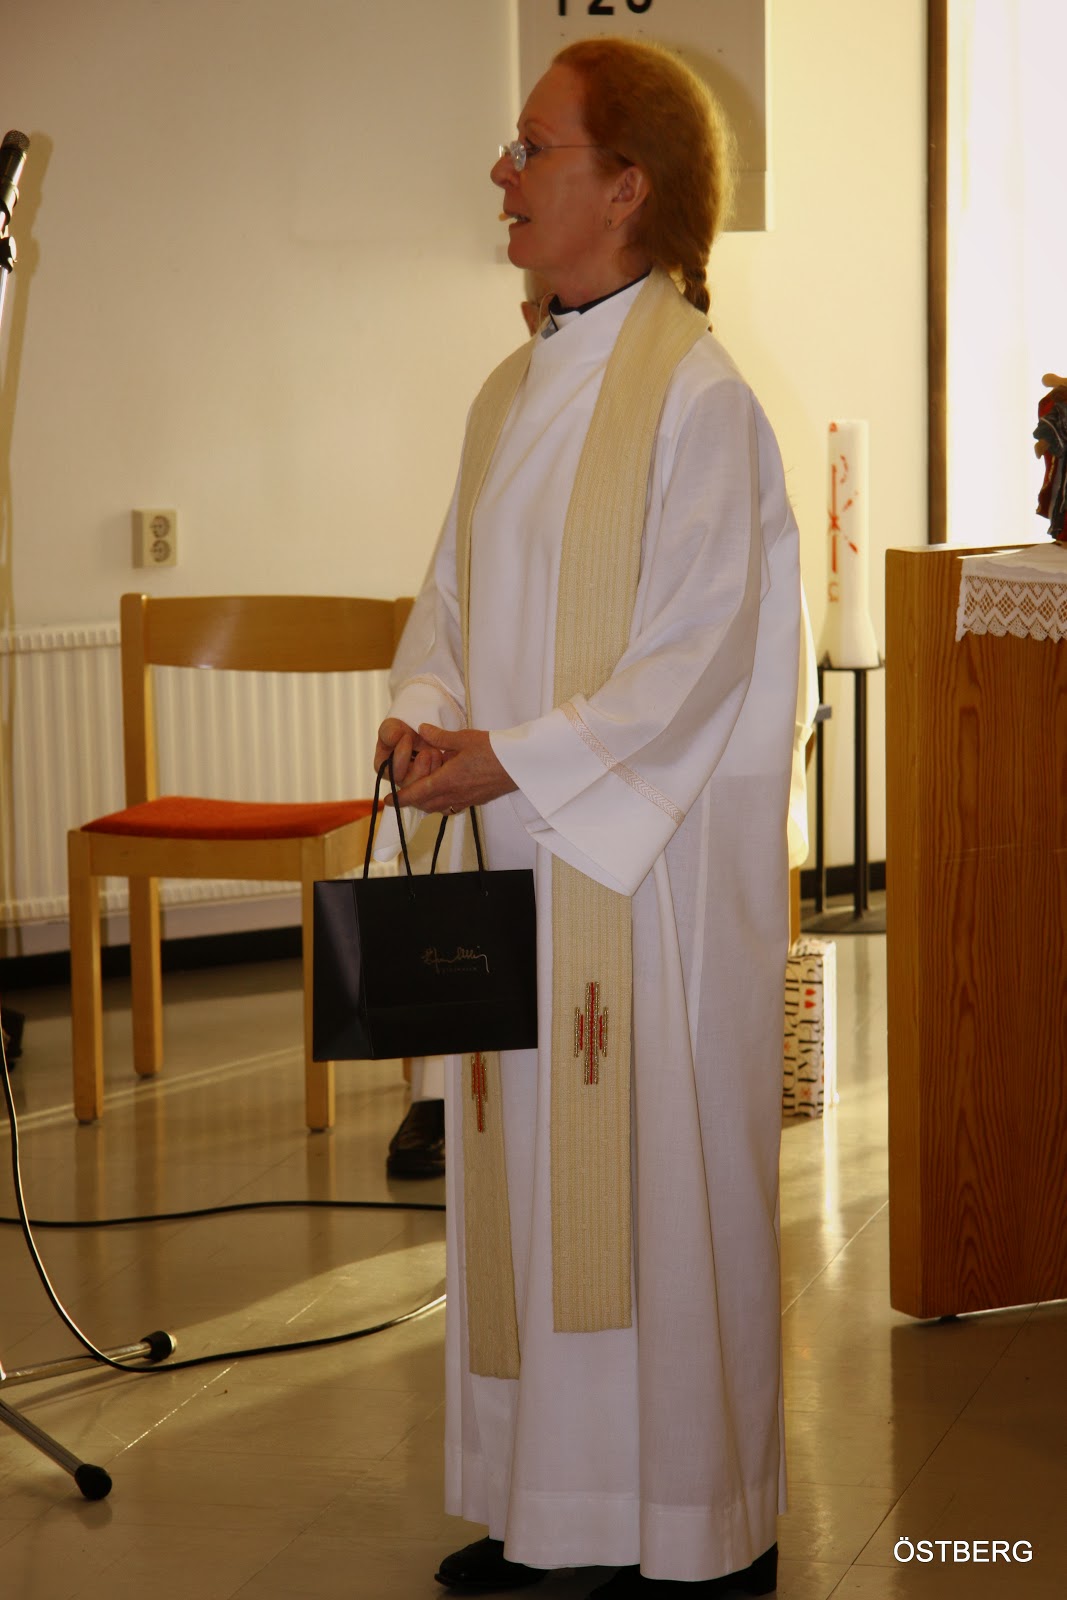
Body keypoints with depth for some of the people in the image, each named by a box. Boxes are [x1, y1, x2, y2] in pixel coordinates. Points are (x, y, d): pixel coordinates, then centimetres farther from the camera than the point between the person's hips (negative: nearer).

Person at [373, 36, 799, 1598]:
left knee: (656, 1172, -1)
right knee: (525, 1164, 11)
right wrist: (425, 714, -4)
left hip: (652, 856, -8)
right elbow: (456, 598, 16)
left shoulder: (697, 394, -12)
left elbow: (700, 652, -16)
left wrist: (512, 758, -18)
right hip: (521, 845, 8)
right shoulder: (513, 392, 13)